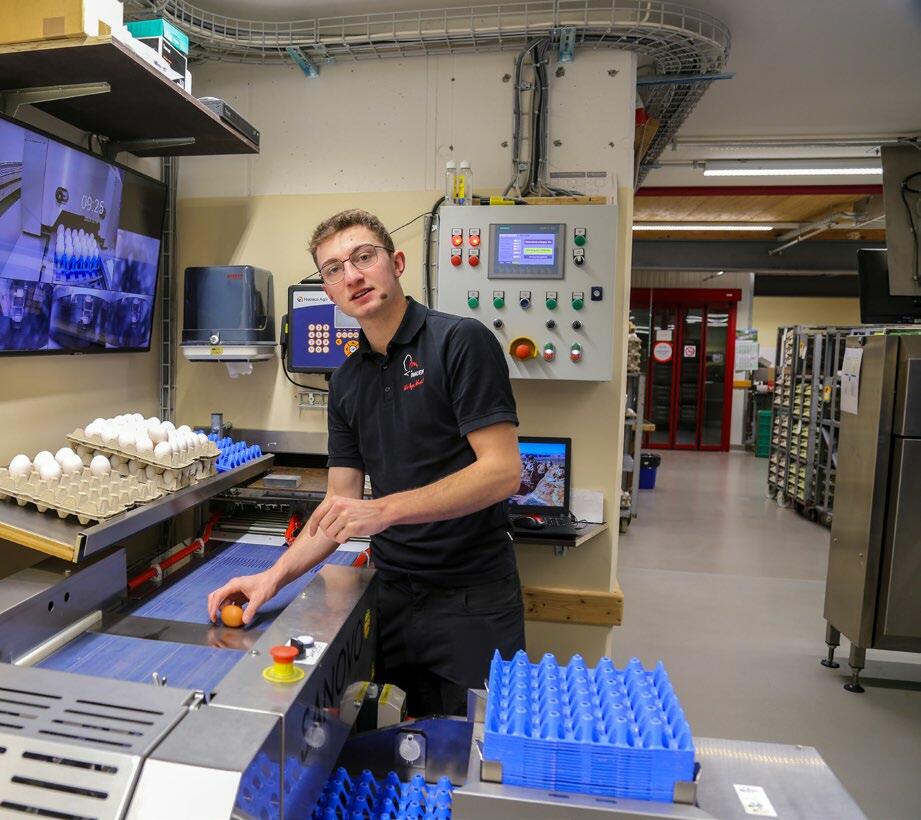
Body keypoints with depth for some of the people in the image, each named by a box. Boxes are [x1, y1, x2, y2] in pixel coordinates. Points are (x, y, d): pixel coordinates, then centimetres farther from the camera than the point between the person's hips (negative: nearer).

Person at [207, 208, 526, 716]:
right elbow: (340, 504, 8)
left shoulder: (460, 341, -12)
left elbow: (502, 470, -19)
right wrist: (275, 577, -5)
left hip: (473, 598, -4)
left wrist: (385, 509, -25)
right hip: (392, 595, 5)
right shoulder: (347, 381, 7)